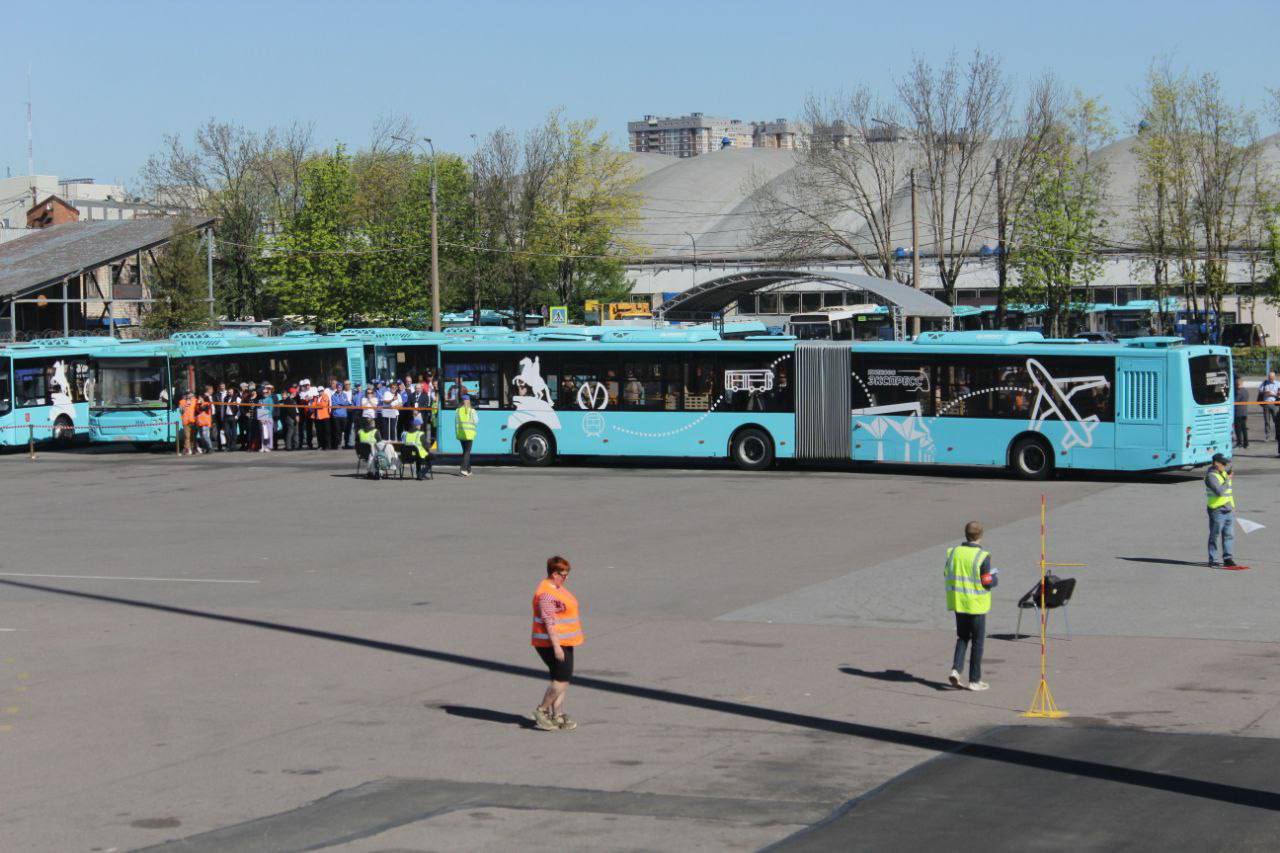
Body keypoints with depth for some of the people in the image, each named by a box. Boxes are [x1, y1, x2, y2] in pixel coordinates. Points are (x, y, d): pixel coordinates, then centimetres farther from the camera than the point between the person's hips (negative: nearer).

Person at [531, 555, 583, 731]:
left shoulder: (557, 588, 14)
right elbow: (549, 622, -23)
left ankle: (558, 717, 13)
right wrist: (556, 646, -25)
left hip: (563, 642, 10)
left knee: (562, 680, 10)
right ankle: (541, 711, 0)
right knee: (562, 679, -11)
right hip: (552, 643, -10)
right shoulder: (546, 594, -19)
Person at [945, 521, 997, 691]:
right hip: (976, 605, -4)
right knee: (977, 641, 8)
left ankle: (956, 669, 0)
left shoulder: (953, 552, -2)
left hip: (958, 602, 4)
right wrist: (994, 576, 7)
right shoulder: (982, 557, -16)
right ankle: (974, 680, 11)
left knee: (962, 637, 19)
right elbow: (988, 583, -14)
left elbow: (947, 574, 6)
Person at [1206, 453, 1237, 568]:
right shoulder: (1211, 476, -15)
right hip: (1217, 510, -8)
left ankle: (1228, 558, 9)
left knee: (1229, 535, 5)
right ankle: (1212, 561, 5)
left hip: (1229, 510, 8)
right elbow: (1219, 491, -25)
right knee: (1215, 536, 0)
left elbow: (1229, 462, 34)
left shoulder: (1223, 472, 12)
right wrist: (1227, 480, -15)